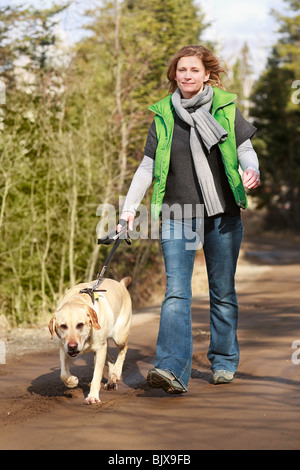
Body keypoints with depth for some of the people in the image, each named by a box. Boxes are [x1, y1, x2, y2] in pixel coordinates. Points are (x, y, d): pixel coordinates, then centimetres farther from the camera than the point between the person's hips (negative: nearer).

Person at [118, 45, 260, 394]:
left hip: (222, 215, 0)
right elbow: (148, 166, 10)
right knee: (176, 291, -13)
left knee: (223, 291, 10)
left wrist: (251, 170, -14)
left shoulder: (226, 109, 4)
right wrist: (129, 207, 4)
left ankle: (224, 362, 26)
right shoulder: (163, 116, 6)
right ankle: (172, 370, -23)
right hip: (177, 215, 0)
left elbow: (245, 149, 8)